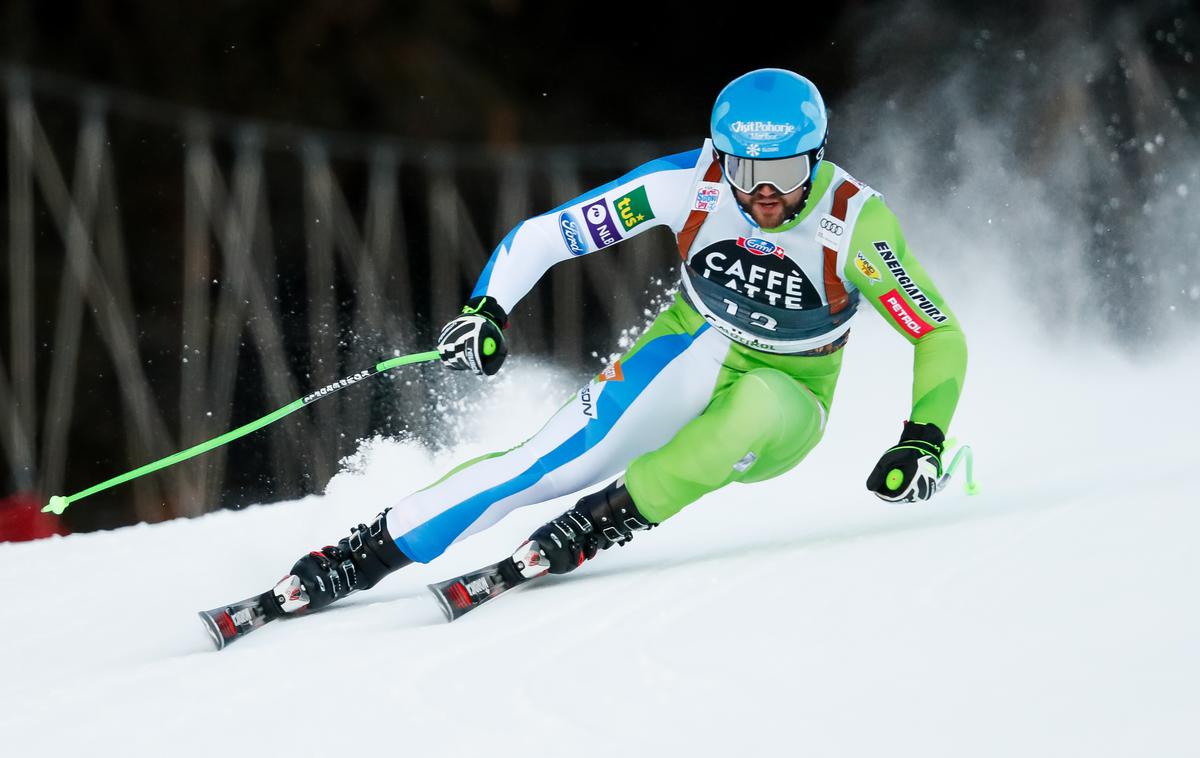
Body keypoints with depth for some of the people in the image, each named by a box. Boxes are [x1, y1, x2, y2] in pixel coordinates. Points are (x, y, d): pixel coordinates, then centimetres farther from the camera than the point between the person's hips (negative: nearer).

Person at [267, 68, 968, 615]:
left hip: (780, 419, -1)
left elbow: (941, 336, -14)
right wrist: (487, 310, -28)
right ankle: (369, 551, -25)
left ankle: (613, 516, -23)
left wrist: (923, 441, -28)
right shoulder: (688, 184, -17)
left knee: (760, 401, -39)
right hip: (687, 370, 1)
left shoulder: (855, 222, -22)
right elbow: (543, 235, -12)